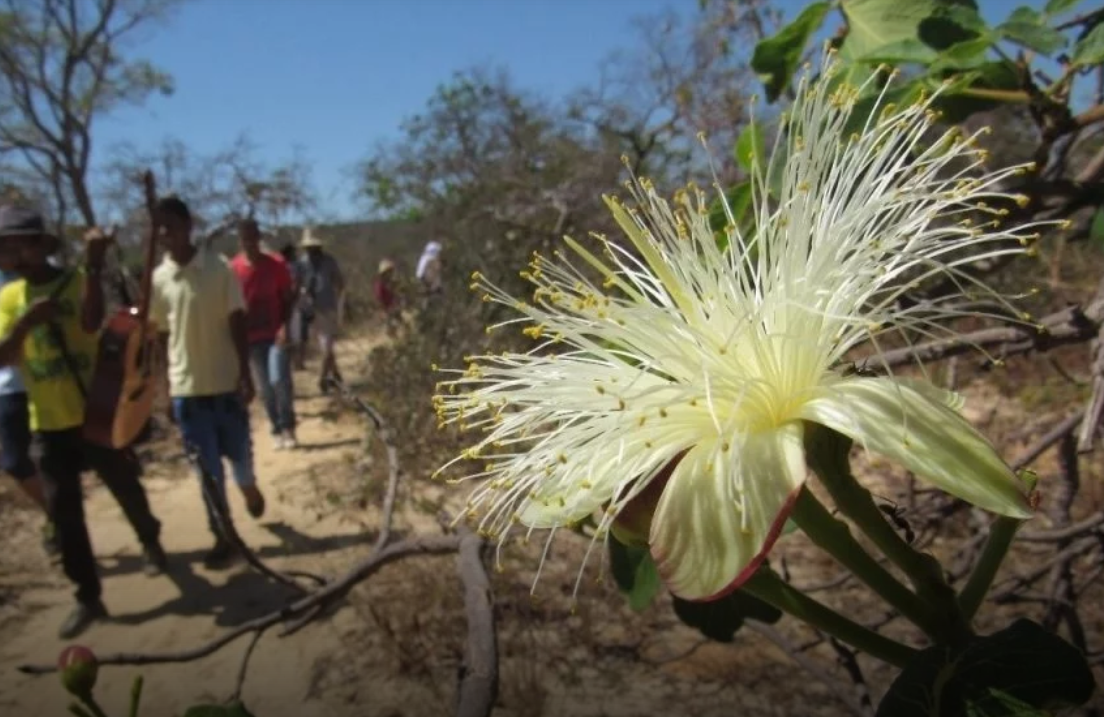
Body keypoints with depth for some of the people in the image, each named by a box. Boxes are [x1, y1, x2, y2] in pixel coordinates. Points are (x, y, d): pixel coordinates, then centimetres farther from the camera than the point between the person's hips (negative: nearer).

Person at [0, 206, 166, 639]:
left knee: (126, 489, 11)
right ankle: (88, 597, 15)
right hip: (48, 425, 3)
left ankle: (150, 543, 39)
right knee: (64, 512, 5)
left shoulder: (78, 281, -7)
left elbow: (91, 323, -28)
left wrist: (92, 266, -33)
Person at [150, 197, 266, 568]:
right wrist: (167, 386, 6)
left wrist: (246, 374, -10)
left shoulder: (219, 268, -7)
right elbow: (162, 335, 6)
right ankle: (222, 537, 18)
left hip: (226, 381, -2)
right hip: (186, 386, 2)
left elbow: (237, 323, -6)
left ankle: (249, 489, 45)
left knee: (239, 451, 11)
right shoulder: (158, 278, 1)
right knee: (207, 466, 6)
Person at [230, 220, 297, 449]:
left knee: (278, 379, -15)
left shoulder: (276, 264, -3)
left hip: (275, 334, -1)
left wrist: (284, 326, -13)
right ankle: (278, 431, 18)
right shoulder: (232, 269, -4)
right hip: (251, 337, 1)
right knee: (264, 388, 6)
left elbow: (287, 298, 0)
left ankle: (288, 427, 2)